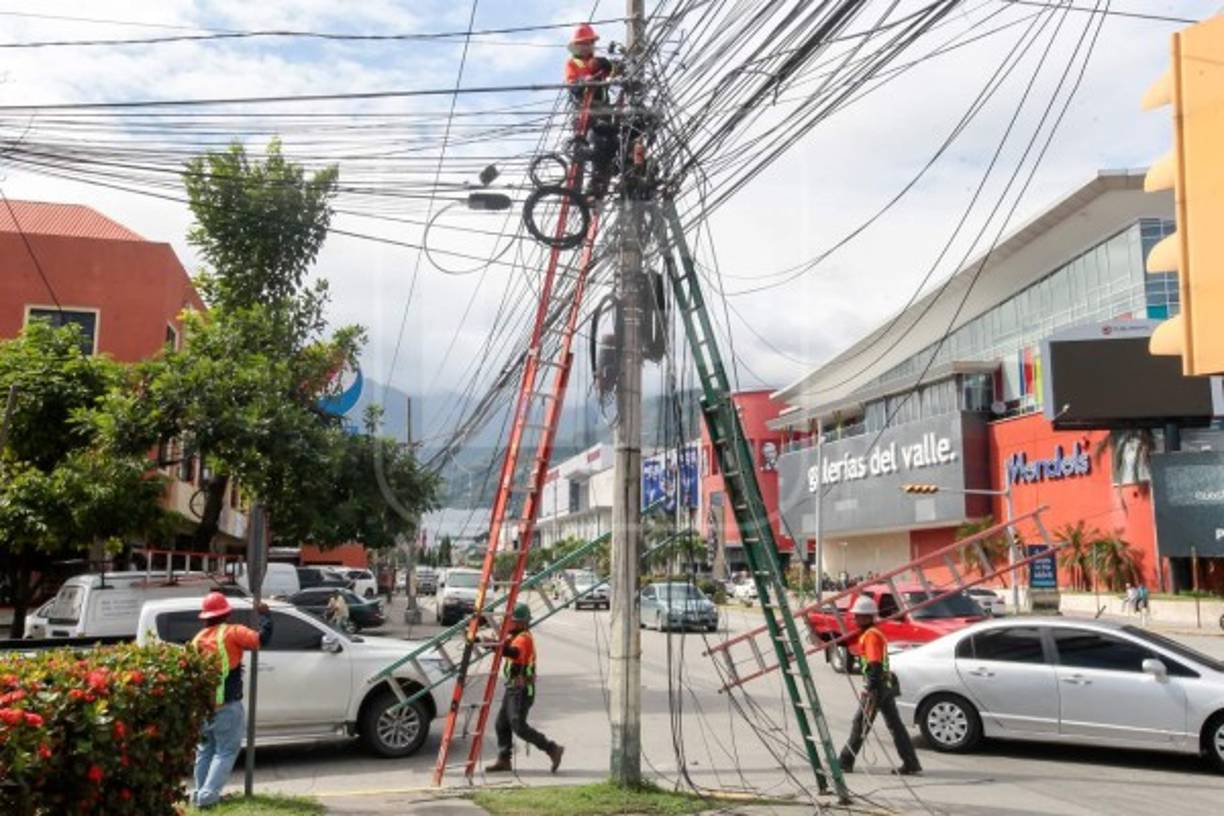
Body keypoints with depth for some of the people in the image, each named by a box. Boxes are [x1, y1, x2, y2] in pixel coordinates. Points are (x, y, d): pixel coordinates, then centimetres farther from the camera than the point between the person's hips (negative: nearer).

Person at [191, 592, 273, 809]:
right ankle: (208, 795, -8)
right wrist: (264, 615, -2)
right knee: (225, 751, 1)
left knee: (205, 750, 20)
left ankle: (200, 793, 22)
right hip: (227, 705, -6)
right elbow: (261, 639, -17)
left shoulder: (197, 639, 9)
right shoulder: (231, 632, -9)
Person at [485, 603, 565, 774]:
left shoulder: (523, 639, -19)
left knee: (519, 726, -10)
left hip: (521, 690, -10)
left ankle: (552, 749, -4)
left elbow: (513, 652, -40)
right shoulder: (514, 637, 16)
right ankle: (503, 760, 18)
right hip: (513, 688, 10)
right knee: (502, 723, 10)